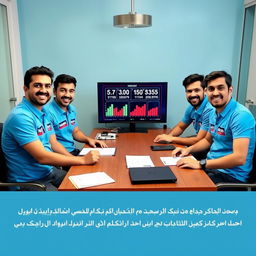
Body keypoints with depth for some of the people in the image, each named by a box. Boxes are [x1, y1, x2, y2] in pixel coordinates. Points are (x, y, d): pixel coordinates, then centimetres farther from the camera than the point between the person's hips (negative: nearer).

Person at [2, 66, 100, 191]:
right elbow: (42, 157, -25)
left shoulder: (44, 113, 8)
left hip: (49, 171, 9)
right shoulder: (21, 117, -22)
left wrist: (75, 160, -4)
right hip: (28, 181, -9)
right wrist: (83, 160, -19)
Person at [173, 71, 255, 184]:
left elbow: (239, 158, -28)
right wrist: (188, 149, 6)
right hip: (211, 166, 8)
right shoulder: (214, 113, 8)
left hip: (230, 176, -8)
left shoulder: (241, 115, -21)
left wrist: (200, 164, -27)